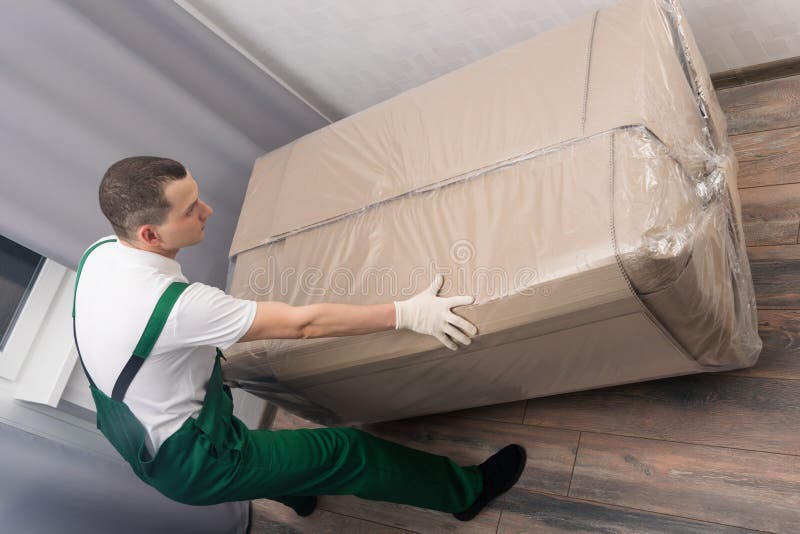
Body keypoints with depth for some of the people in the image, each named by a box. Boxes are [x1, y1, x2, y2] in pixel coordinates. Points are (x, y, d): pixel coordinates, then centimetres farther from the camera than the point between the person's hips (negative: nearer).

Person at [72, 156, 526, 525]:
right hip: (189, 466, -8)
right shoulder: (175, 305, -36)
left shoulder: (100, 252, -10)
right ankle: (466, 491, 17)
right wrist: (407, 313, -28)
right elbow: (304, 323, -34)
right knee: (348, 451, -1)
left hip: (128, 432, 8)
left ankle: (291, 489, 58)